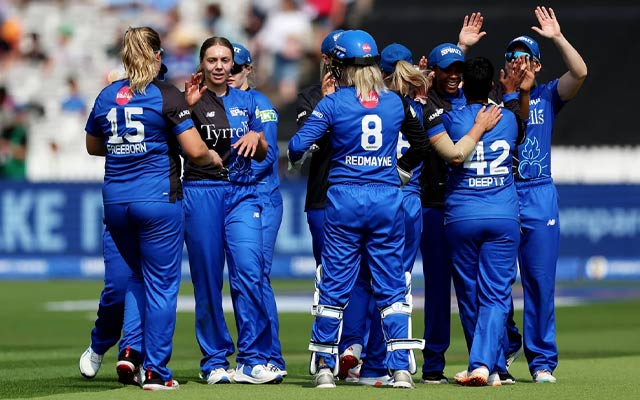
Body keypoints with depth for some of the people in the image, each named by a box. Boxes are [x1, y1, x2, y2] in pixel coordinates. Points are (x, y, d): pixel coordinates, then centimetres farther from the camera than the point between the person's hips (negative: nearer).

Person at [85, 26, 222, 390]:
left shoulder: (107, 96, 8)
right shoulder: (166, 96, -8)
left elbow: (93, 146, 22)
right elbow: (195, 150, -13)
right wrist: (213, 157, 7)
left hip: (115, 200, 5)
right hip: (158, 197, -5)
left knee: (140, 274, 23)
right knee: (161, 283, 4)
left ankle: (130, 349, 5)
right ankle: (155, 370, 4)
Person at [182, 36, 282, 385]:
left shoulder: (245, 101, 15)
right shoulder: (191, 100, 3)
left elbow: (262, 155, 20)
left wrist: (256, 137, -1)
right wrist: (188, 107, -19)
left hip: (242, 192, 2)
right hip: (201, 192, -2)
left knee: (250, 271, -11)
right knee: (207, 278, 0)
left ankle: (253, 361, -9)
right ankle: (214, 362, 7)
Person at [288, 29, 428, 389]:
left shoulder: (333, 103, -5)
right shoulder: (396, 102, 4)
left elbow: (299, 145, -10)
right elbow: (421, 142, 18)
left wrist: (295, 158, 12)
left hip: (344, 197, -2)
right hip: (387, 198, 2)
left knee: (335, 285, 7)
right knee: (391, 286, 6)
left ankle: (324, 366, 10)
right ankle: (401, 368, 0)